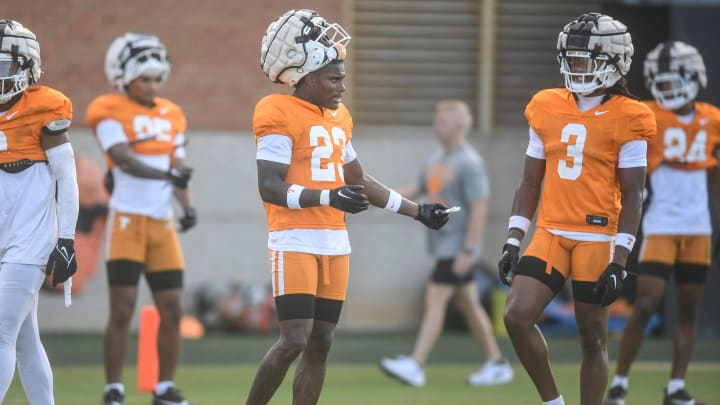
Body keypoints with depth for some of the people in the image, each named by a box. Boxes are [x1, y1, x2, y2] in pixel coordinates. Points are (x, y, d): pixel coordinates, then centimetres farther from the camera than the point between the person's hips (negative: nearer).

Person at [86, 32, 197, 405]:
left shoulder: (171, 116, 14)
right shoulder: (109, 113, -5)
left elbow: (178, 170, 15)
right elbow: (125, 161, -18)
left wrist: (187, 206, -3)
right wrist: (167, 175, -32)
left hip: (162, 223, 5)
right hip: (127, 220, -5)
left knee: (172, 310, 3)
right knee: (123, 309, -8)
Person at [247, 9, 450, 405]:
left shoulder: (338, 118, 14)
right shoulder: (280, 116, -11)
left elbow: (359, 181, 25)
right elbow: (270, 188, -18)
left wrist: (418, 211, 26)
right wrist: (329, 197, -30)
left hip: (334, 243, 8)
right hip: (294, 241, -8)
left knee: (320, 344, 6)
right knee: (294, 339, -15)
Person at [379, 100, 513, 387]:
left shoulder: (469, 163, -14)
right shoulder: (437, 160, 13)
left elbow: (479, 210, -18)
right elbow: (415, 190, 15)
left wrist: (467, 251, -23)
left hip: (457, 247, -9)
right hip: (442, 243, 9)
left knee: (435, 299, -13)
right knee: (468, 305, 11)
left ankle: (415, 366, -17)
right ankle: (496, 364, 18)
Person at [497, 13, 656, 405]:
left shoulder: (626, 120, -5)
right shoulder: (547, 110, 8)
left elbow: (632, 197, -5)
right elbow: (530, 183, 14)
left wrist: (619, 262, -11)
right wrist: (513, 241, 7)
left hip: (597, 239, -4)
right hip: (550, 235, 4)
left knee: (592, 337, 2)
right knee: (517, 317, -9)